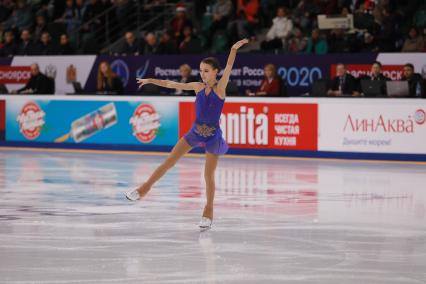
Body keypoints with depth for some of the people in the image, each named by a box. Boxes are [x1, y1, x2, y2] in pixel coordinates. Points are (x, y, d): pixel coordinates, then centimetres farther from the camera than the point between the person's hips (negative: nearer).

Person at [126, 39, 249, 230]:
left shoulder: (220, 87, -10)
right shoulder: (198, 87, 2)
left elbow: (228, 68, -25)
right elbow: (172, 85, 12)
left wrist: (234, 50, -40)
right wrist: (151, 81, 19)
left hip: (213, 135, -4)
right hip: (196, 132, 4)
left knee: (209, 175, 1)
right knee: (169, 161, 4)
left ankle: (208, 211, 13)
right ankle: (145, 188, 15)